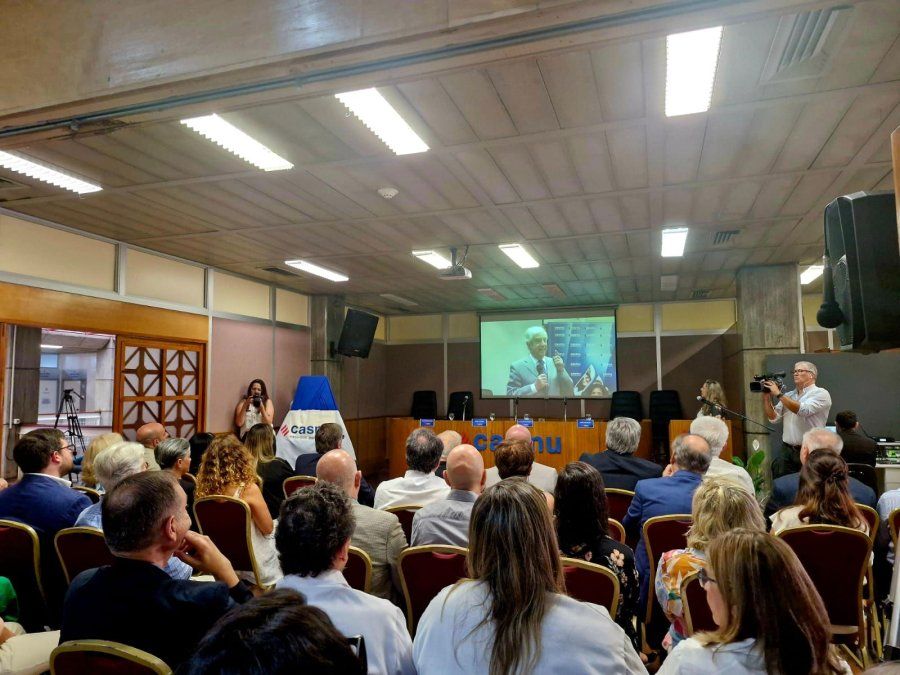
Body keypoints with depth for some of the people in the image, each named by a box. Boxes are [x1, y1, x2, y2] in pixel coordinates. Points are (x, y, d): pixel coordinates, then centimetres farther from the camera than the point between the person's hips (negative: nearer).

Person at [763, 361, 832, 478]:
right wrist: (766, 396, -3)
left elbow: (803, 410, -19)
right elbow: (773, 417, 8)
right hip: (786, 450, 5)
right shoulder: (788, 396, 14)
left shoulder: (821, 393, -2)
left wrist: (778, 394, -17)